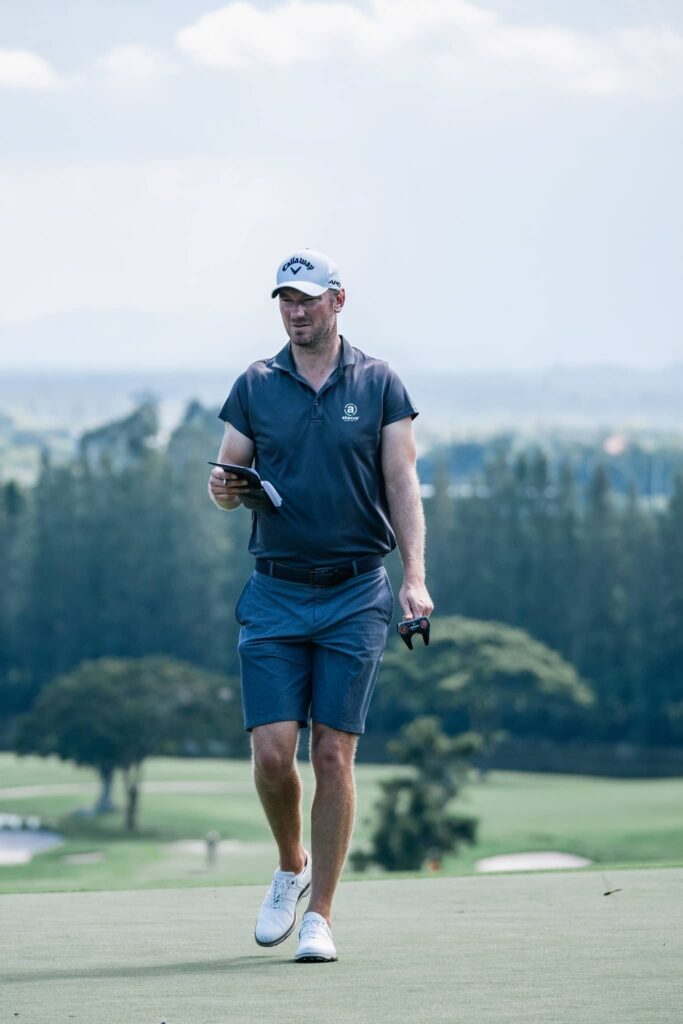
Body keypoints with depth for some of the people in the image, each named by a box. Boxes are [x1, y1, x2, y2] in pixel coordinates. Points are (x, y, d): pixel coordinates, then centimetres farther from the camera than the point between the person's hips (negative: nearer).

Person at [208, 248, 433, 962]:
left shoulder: (378, 385, 4)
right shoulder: (255, 387, 7)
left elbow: (402, 483, 1)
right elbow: (231, 477, 11)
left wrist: (415, 576, -10)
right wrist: (224, 490, -15)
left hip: (355, 595, -1)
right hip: (274, 594, 1)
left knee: (334, 755, -4)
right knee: (272, 752, -7)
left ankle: (319, 915, 3)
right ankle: (291, 867, 21)